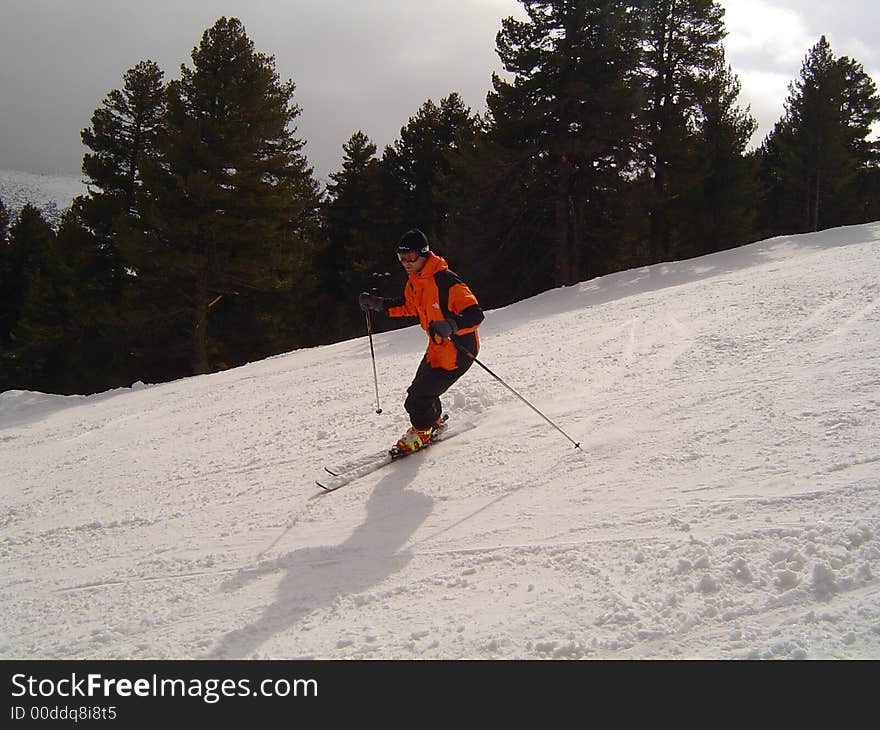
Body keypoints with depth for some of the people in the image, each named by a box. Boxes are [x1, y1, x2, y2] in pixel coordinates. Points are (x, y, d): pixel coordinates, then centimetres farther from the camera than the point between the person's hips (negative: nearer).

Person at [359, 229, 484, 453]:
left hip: (459, 350, -8)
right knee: (419, 391, 15)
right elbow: (408, 306, 22)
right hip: (437, 348, 8)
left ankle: (422, 430, 23)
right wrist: (377, 304, 10)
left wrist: (451, 325, -49)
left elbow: (475, 314, -31)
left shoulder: (446, 281, -26)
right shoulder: (414, 280, 3)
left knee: (420, 397, -5)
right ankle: (433, 422, 43)